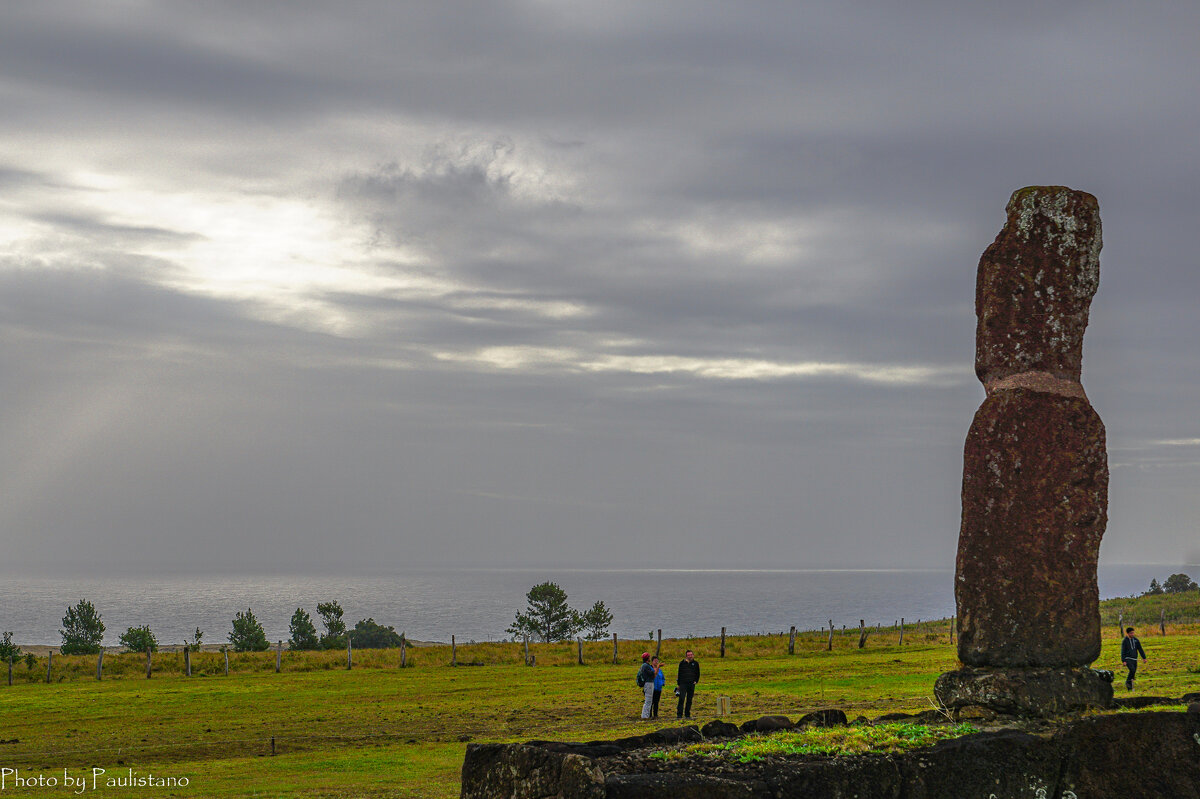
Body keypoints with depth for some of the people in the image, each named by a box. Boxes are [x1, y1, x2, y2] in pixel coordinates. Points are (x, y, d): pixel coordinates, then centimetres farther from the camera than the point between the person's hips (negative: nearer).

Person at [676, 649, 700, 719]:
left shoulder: (695, 663, 10)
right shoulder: (682, 663, 6)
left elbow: (698, 674, 19)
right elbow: (679, 674, 10)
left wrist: (696, 681, 6)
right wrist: (678, 684, 6)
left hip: (691, 684, 2)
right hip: (683, 683, -2)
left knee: (689, 700, 5)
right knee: (681, 699, -12)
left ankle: (687, 714, 12)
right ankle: (679, 714, -12)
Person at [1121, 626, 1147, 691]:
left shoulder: (1135, 640, 7)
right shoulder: (1125, 641, -5)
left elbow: (1140, 649, 13)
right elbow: (1123, 651, -6)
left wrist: (1144, 658, 9)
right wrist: (1123, 661, -13)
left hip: (1134, 659, 5)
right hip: (1128, 659, -5)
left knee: (1133, 672, 2)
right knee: (1132, 670, -25)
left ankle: (1129, 688, 12)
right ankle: (1128, 682, -7)